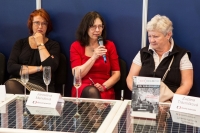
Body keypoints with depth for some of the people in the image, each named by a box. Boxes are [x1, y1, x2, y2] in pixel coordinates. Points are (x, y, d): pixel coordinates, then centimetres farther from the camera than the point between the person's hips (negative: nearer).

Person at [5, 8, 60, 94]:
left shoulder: (53, 45, 11)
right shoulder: (21, 43, 15)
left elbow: (50, 68, -8)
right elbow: (11, 67, 0)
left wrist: (40, 44, -3)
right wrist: (39, 68, -4)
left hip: (41, 86, -3)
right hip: (18, 81, 3)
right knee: (9, 85, -34)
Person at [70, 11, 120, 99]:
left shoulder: (109, 45, 10)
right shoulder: (76, 46, 5)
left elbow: (116, 74, 6)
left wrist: (104, 86, -13)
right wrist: (94, 57, -15)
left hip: (105, 92, 0)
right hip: (82, 91, 0)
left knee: (94, 92, -34)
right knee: (92, 92, -34)